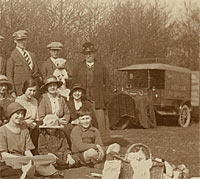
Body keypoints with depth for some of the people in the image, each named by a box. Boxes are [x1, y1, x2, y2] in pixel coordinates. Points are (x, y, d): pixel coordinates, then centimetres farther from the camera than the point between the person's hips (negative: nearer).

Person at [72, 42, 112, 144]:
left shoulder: (101, 67, 12)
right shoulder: (78, 67, 12)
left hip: (98, 100, 0)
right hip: (83, 100, 0)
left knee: (101, 122, -5)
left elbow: (107, 83, 12)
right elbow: (73, 83, 10)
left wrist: (106, 98, 1)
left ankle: (103, 142, 0)